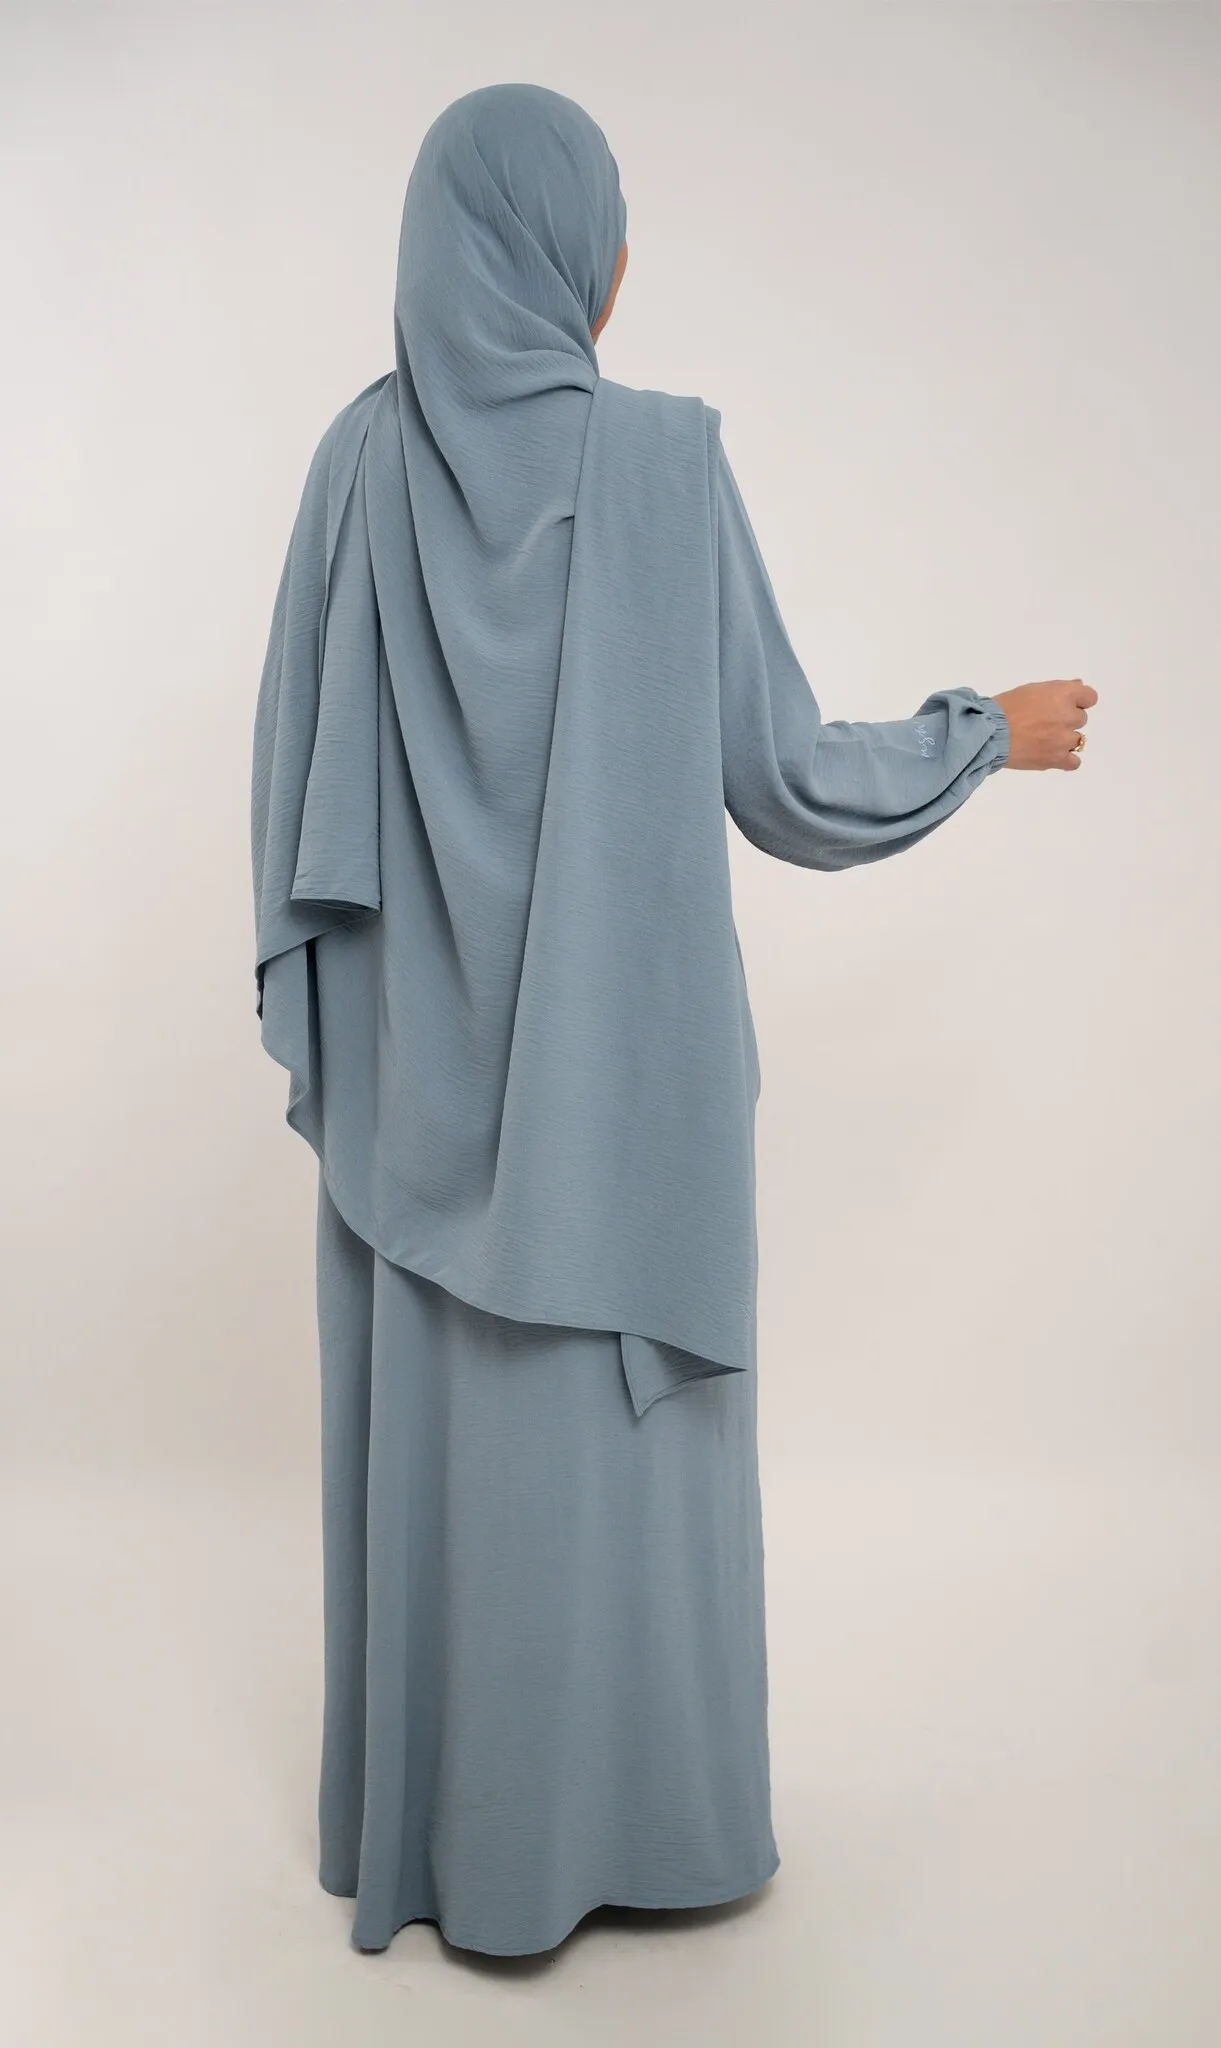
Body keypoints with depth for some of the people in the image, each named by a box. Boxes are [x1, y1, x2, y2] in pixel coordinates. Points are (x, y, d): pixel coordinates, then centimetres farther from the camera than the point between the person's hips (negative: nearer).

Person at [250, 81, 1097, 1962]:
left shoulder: (359, 460, 0)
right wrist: (989, 736, 9)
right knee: (609, 1436, 10)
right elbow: (777, 773, -9)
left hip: (418, 1065, 4)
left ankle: (416, 1819, 32)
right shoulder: (665, 459, -12)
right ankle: (615, 1826, 28)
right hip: (617, 1059, -4)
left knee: (426, 1428, 16)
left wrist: (317, 1023, 13)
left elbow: (294, 775, 2)